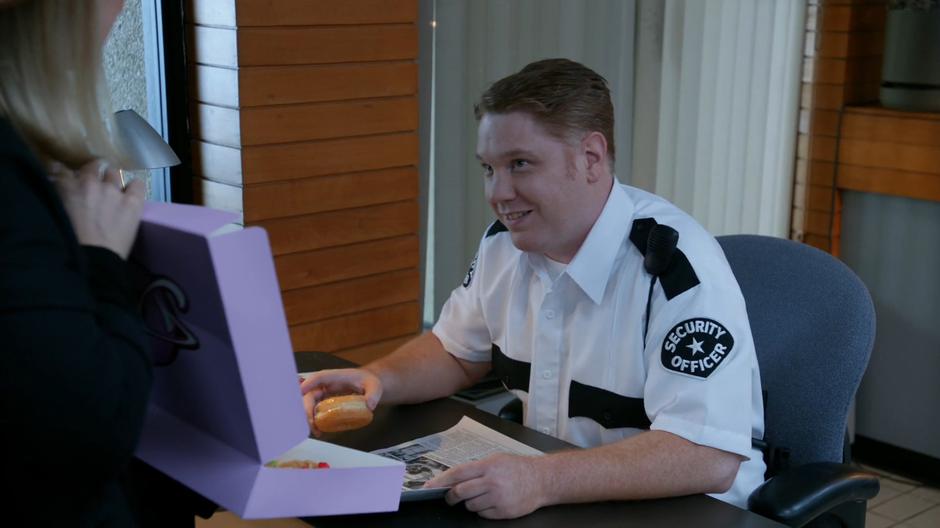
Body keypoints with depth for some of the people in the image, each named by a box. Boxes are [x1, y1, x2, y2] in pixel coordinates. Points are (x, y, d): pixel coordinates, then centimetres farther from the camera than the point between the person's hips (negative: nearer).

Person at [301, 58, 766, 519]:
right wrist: (378, 379, -4)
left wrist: (543, 480, -39)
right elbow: (458, 352, 15)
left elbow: (710, 456, -30)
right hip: (550, 503, 6)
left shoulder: (676, 265, -23)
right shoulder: (507, 240, -1)